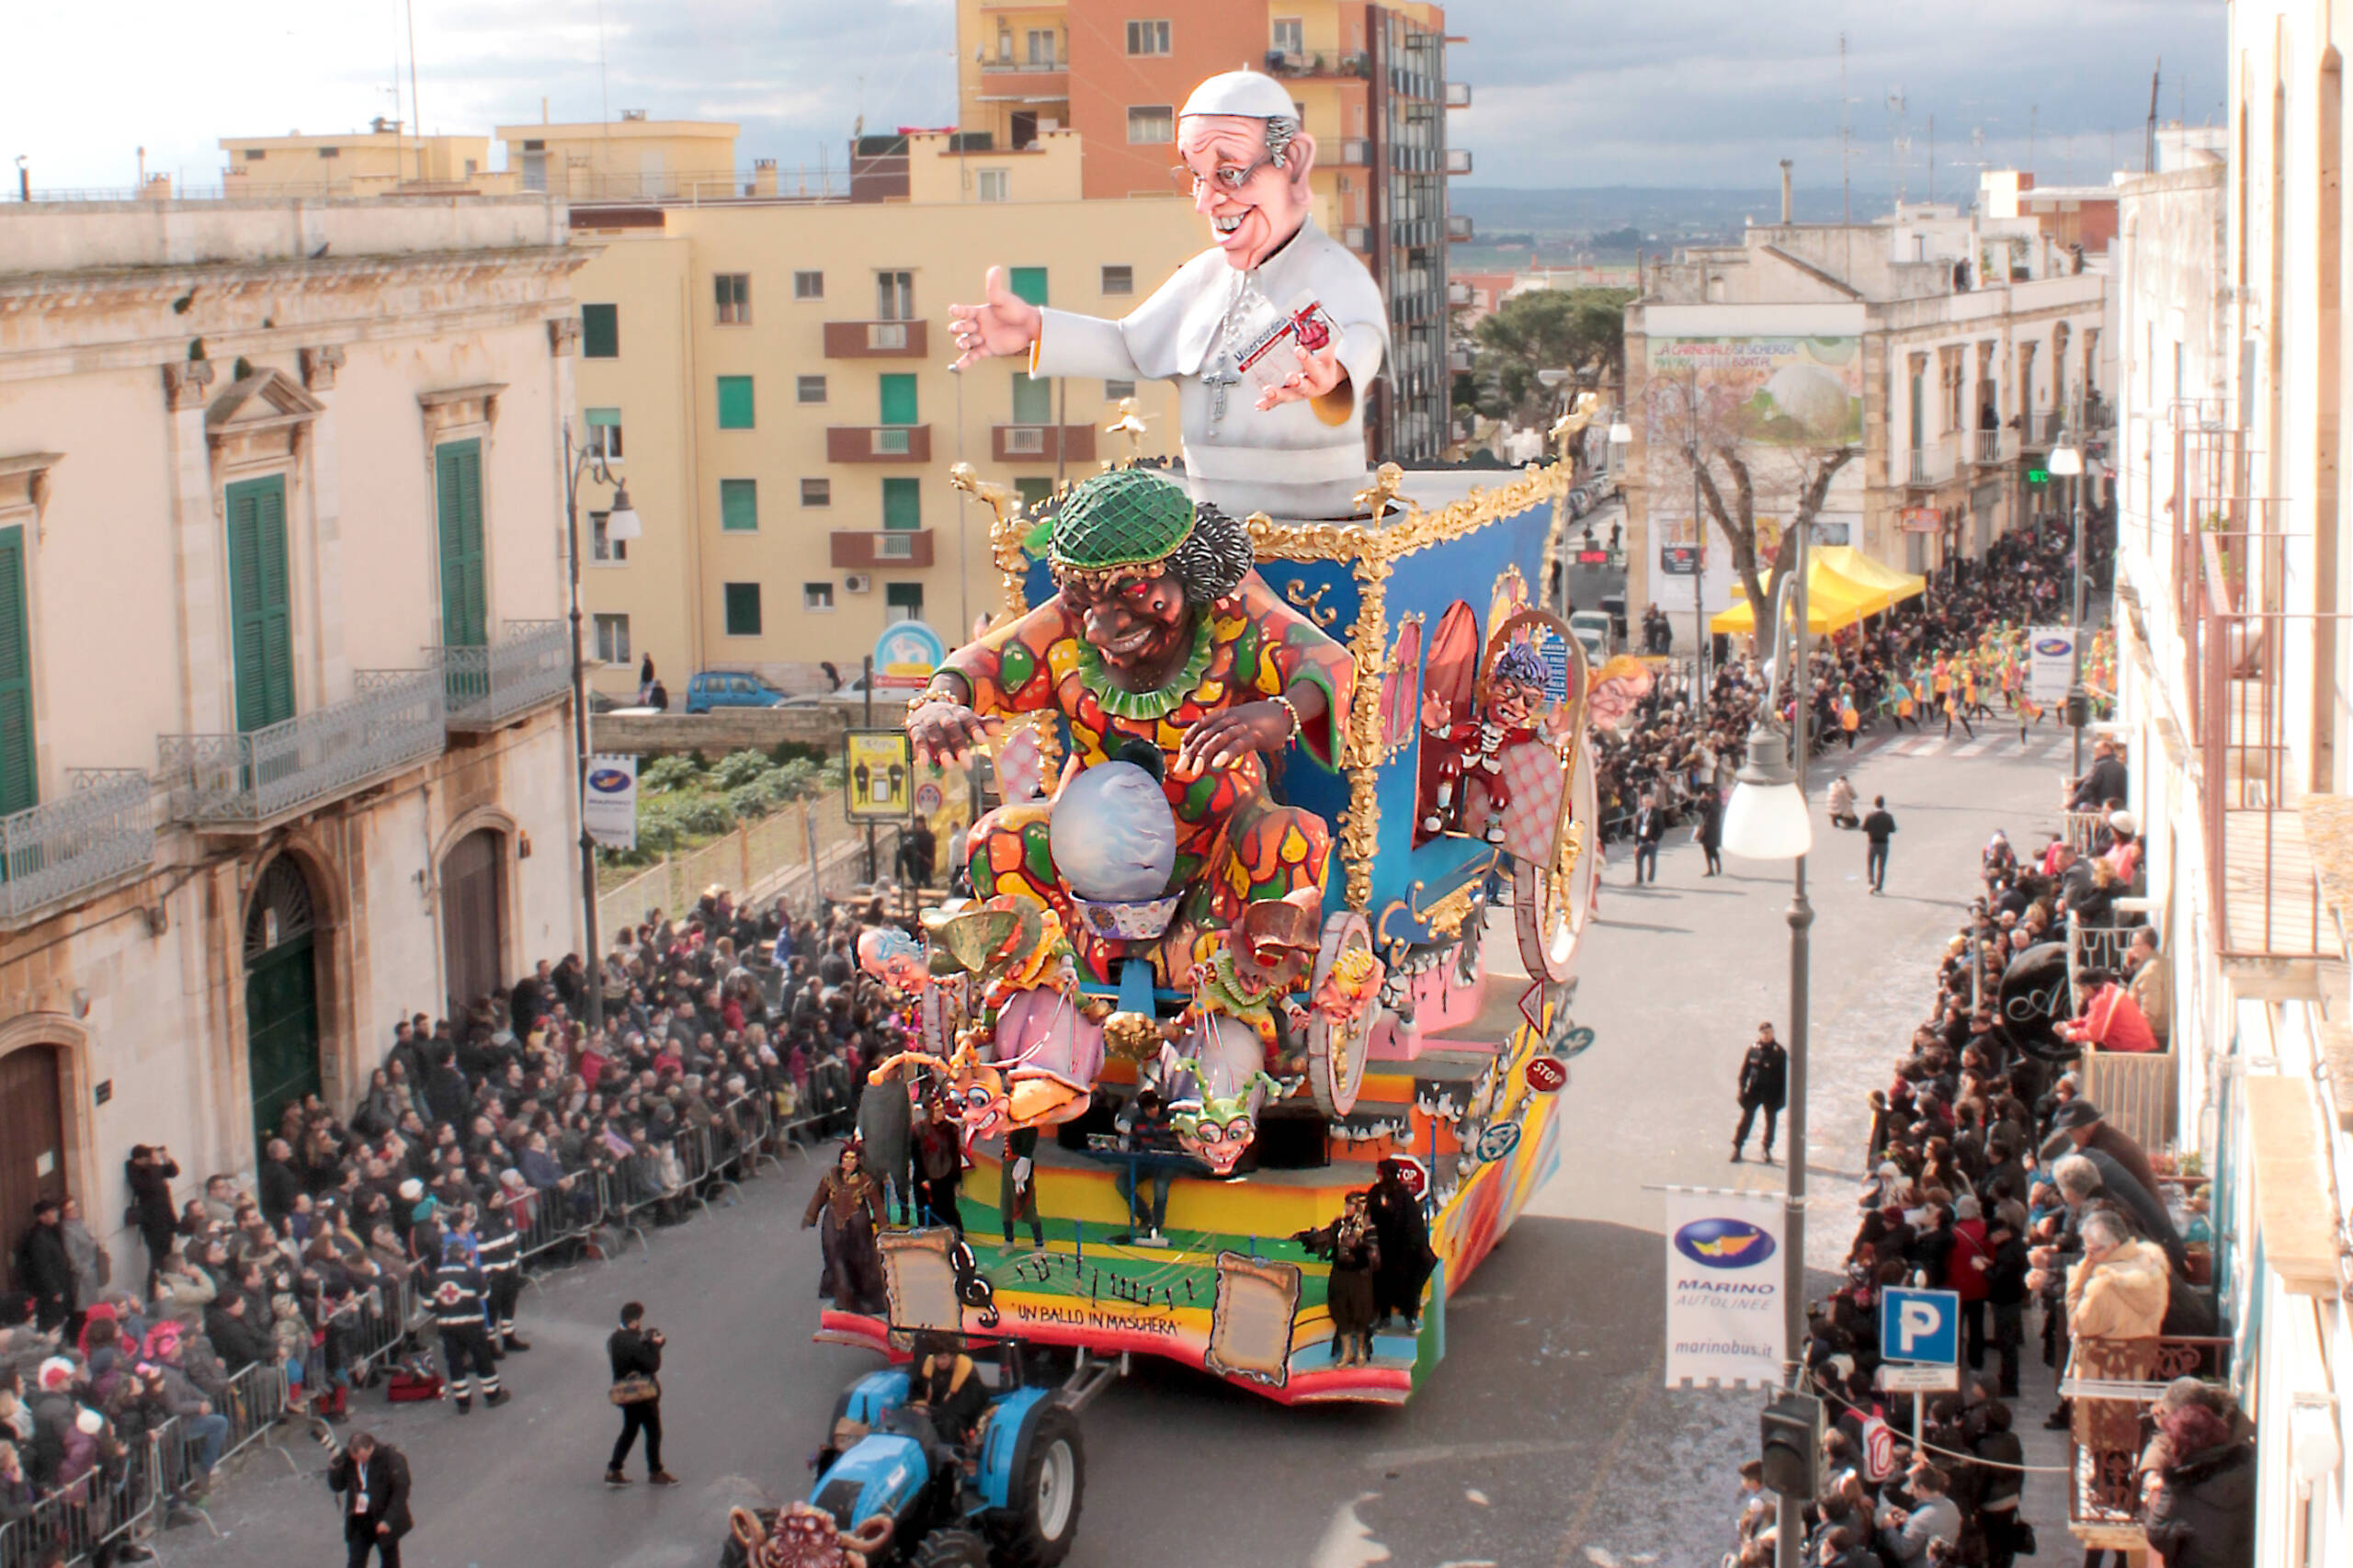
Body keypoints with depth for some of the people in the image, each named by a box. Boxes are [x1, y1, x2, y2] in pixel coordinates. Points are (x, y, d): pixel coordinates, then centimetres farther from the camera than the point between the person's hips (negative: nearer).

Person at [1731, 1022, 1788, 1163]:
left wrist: (1782, 1095, -3)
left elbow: (1784, 1075, 0)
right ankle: (1737, 1148, 7)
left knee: (1770, 1120, 8)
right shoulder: (1753, 1049, -1)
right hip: (1753, 1091, 0)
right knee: (1746, 1118, -1)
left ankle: (1767, 1150, 22)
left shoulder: (1779, 1052, -3)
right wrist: (1742, 1088, 0)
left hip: (1771, 1093, 0)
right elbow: (1744, 1070, 5)